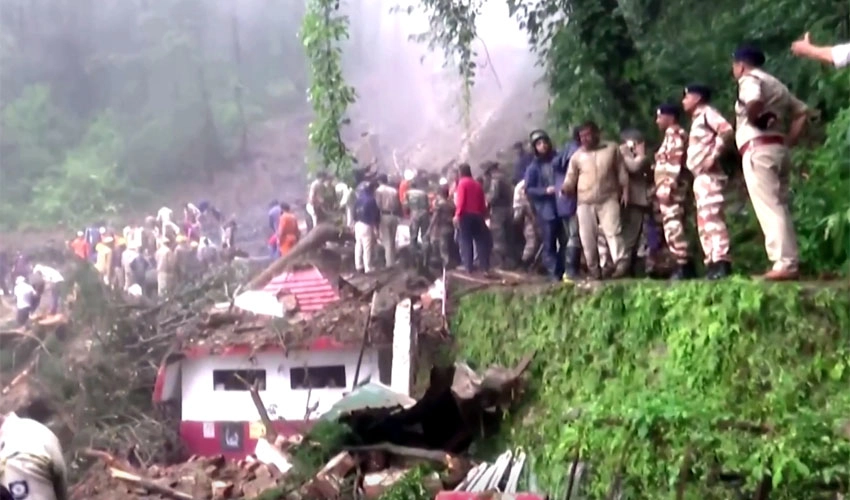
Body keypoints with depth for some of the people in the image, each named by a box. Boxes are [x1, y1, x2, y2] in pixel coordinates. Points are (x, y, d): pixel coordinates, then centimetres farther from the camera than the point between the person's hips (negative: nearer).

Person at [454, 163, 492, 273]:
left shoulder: (462, 183, 0)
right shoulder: (477, 184, 16)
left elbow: (461, 200, -12)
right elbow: (483, 203, 13)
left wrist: (457, 214, -14)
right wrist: (483, 215, 16)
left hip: (466, 215, -5)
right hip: (477, 215, 5)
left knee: (465, 241, -2)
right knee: (480, 241, 7)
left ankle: (468, 267, -7)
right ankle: (485, 267, 2)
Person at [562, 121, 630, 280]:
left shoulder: (612, 148, 6)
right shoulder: (577, 156, 8)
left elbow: (621, 171, 9)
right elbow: (571, 177, 6)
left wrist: (625, 190, 3)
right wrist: (566, 187, -15)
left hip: (608, 198, -2)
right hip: (585, 202, 2)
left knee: (613, 231, -14)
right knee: (587, 237, 1)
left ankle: (621, 264, -16)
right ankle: (593, 269, 9)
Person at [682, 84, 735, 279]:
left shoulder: (707, 112, -3)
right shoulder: (697, 119, 25)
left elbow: (726, 130, -19)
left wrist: (714, 156, -20)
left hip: (709, 175, -10)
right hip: (700, 177, 10)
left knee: (712, 217, -17)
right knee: (703, 221, 8)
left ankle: (721, 262, -22)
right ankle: (712, 263, 8)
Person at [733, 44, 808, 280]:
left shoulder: (750, 79, -4)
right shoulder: (775, 83, 23)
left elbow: (755, 102, -28)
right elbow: (802, 111, 21)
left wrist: (752, 119, -8)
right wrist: (790, 140, 14)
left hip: (758, 150, -9)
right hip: (779, 148, 9)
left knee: (769, 208, -10)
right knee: (779, 207, 10)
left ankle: (785, 264, -14)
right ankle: (791, 262, 8)